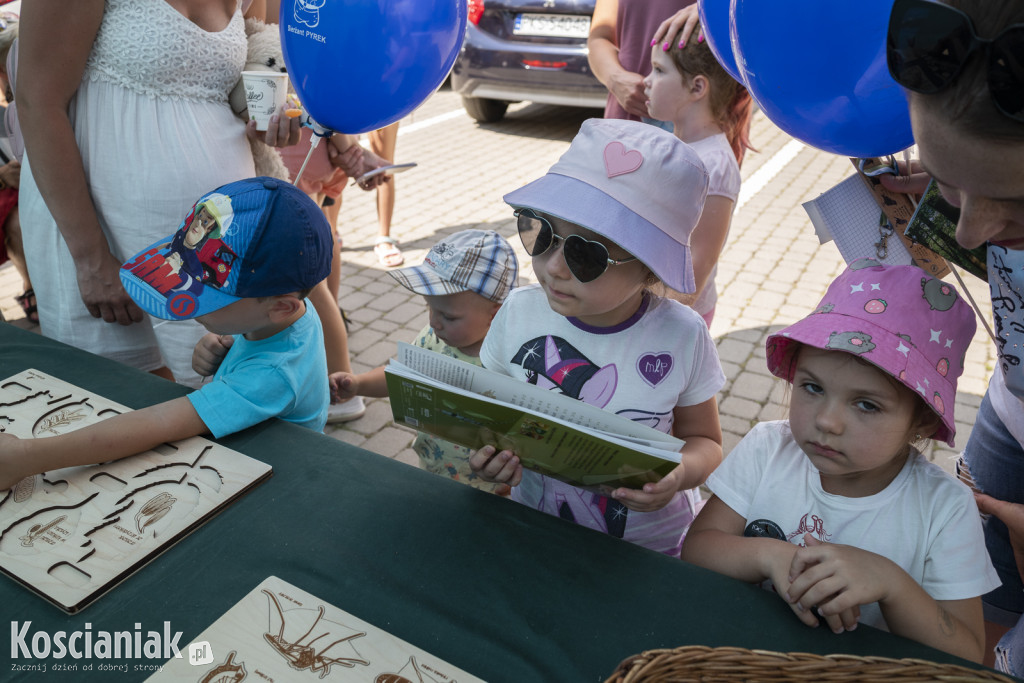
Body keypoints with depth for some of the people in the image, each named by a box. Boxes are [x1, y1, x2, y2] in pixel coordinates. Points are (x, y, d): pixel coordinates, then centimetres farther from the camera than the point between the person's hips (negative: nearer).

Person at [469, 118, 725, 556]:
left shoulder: (681, 337, -14)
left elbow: (704, 440, 1)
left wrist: (681, 472, -21)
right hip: (534, 526, 2)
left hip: (648, 545, -1)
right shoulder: (518, 313, -10)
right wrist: (486, 454, -18)